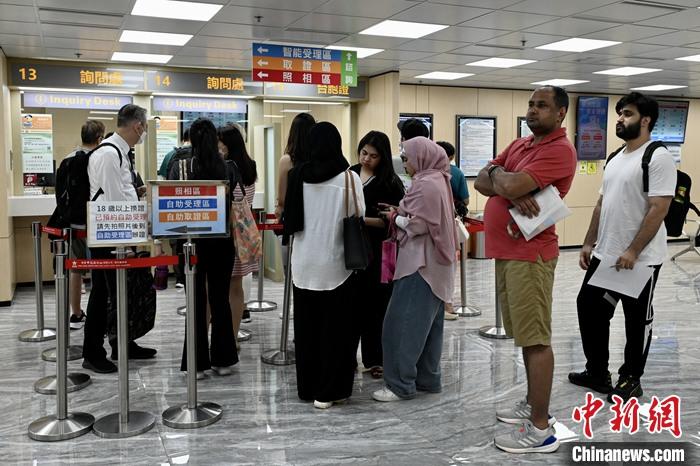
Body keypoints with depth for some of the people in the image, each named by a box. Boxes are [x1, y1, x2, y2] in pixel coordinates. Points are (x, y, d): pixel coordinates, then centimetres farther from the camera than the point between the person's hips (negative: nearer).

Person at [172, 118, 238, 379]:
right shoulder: (228, 168, -3)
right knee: (220, 299, 11)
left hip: (193, 240, -1)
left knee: (197, 301, 6)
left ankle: (198, 363, 10)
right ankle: (222, 360, 18)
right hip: (222, 241, 1)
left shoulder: (180, 167, -6)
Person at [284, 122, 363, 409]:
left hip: (303, 263, 3)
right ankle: (329, 391, 13)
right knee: (335, 327, 8)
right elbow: (358, 217, -5)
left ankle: (307, 386, 25)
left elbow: (290, 218, 1)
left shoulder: (298, 174, -3)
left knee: (306, 326, 14)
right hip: (334, 262, -3)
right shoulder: (348, 177, -10)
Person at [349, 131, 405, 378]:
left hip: (377, 251, -3)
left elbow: (391, 221, -10)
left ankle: (376, 359, 16)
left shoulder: (390, 182, -6)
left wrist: (362, 220, -20)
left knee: (375, 305, 5)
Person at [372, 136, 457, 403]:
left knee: (402, 323, -6)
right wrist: (401, 214, 4)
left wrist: (395, 218, -2)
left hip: (421, 263, -10)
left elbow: (418, 224, -19)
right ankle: (428, 379, 21)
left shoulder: (427, 183, -15)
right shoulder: (436, 179, 15)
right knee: (428, 323, 13)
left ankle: (401, 384, -1)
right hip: (431, 262, 10)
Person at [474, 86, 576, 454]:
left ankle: (541, 430, 2)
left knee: (536, 339, -5)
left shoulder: (559, 150, -13)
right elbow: (482, 182, 6)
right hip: (507, 251, 9)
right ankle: (534, 405, 31)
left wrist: (498, 175, -1)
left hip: (529, 254, -9)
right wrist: (513, 193, -13)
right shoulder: (519, 145, 16)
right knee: (526, 335, 17)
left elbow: (510, 184, -25)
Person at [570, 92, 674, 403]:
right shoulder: (615, 159, 13)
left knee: (637, 322, 7)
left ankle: (630, 380, 23)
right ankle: (597, 372, 28)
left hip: (641, 260, -9)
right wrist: (589, 243, 13)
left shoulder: (658, 157, -14)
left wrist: (632, 252, -23)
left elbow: (658, 209, -20)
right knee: (589, 309, 14)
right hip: (604, 256, 9)